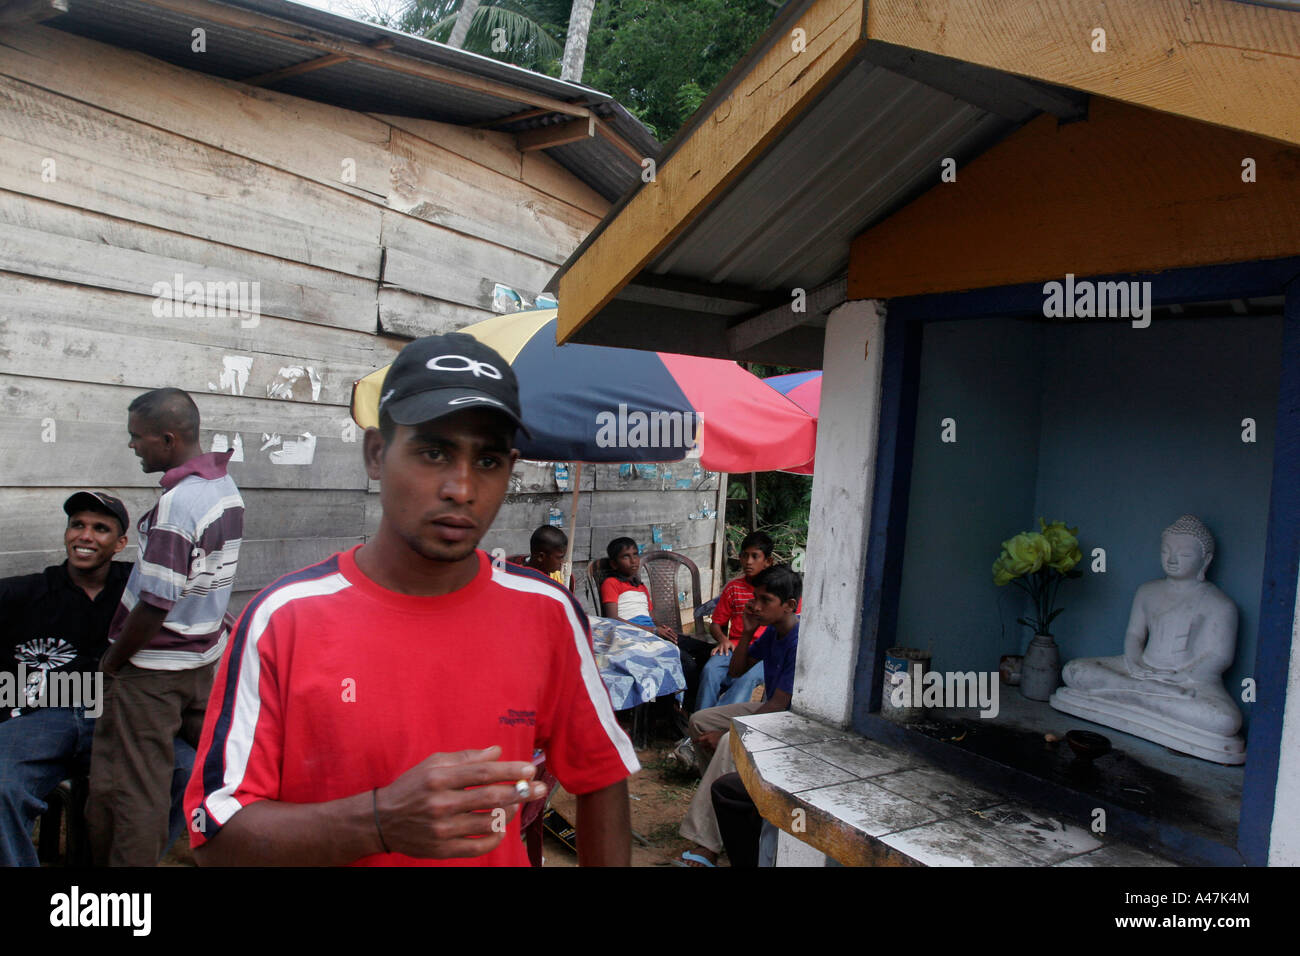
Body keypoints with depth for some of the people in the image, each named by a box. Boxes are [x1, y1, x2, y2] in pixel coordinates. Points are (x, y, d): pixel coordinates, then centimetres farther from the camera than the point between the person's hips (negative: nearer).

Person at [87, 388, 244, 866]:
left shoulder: (177, 501, -24)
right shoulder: (226, 486, 4)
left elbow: (156, 603, -23)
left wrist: (112, 661, -10)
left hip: (151, 667, -9)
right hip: (204, 657, 9)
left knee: (131, 790, 4)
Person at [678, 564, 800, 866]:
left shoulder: (800, 641, -27)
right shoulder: (773, 631, 2)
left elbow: (779, 705, -26)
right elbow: (736, 670, 11)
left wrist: (725, 732, -22)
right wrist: (747, 632, -6)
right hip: (767, 708, 10)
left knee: (730, 743, -33)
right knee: (699, 720, 7)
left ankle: (706, 846, -31)